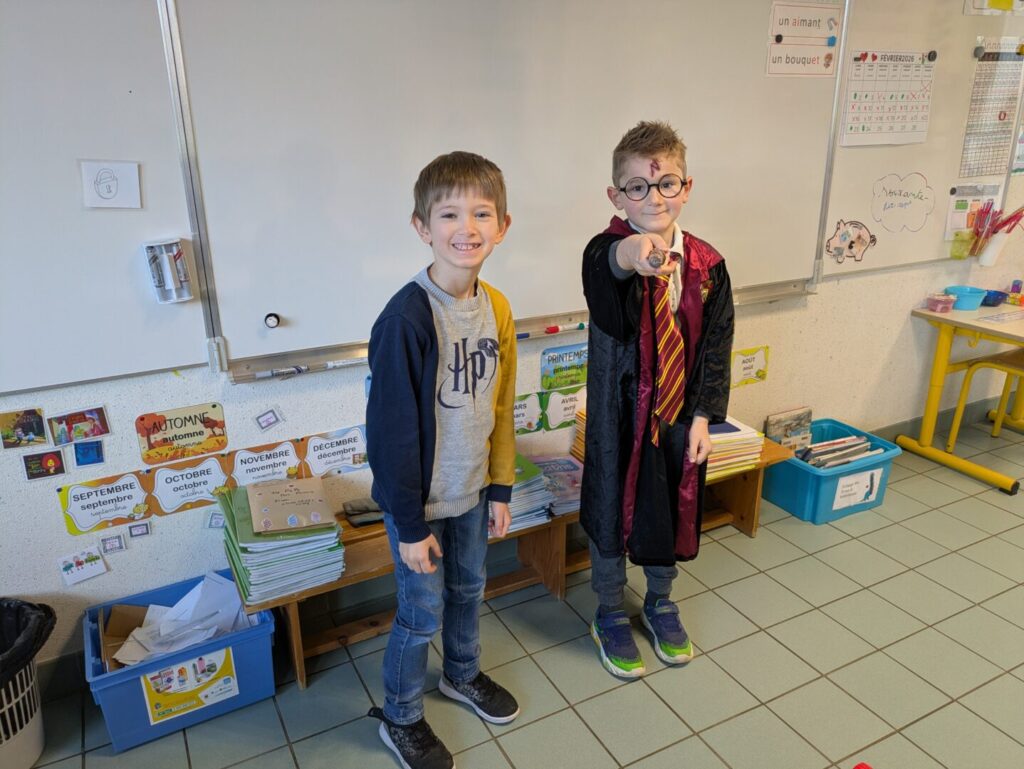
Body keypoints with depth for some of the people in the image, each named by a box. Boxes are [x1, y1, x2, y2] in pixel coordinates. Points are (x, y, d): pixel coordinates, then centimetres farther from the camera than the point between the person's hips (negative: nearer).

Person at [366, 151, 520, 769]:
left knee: (469, 590, 24)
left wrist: (500, 488, 8)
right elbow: (391, 430, -20)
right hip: (420, 500, -6)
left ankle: (463, 675, 52)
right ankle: (400, 719, 36)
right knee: (422, 614, 11)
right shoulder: (407, 316, -25)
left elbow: (501, 406, 5)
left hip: (473, 492, 6)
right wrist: (410, 525, -15)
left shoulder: (496, 307, -4)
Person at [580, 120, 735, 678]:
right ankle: (611, 615, 37)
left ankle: (660, 602, 46)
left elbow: (716, 344, 0)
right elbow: (602, 268, -42)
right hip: (619, 414, -3)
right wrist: (630, 255, -65)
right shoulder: (607, 251, -16)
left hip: (680, 415, 4)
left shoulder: (706, 264, -4)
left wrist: (703, 415, -4)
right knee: (612, 512, 13)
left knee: (674, 511, 19)